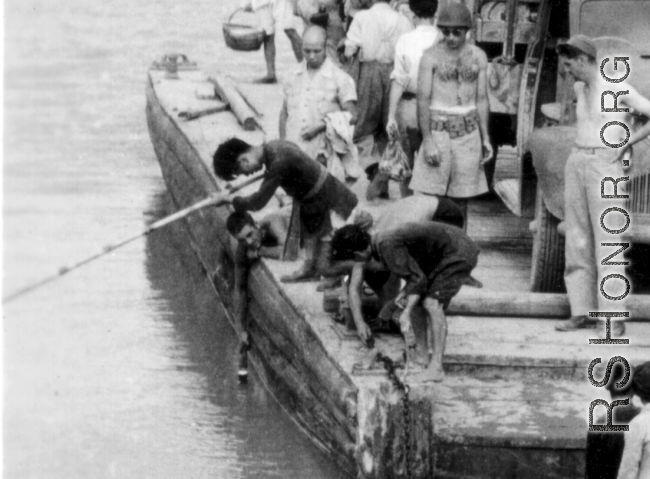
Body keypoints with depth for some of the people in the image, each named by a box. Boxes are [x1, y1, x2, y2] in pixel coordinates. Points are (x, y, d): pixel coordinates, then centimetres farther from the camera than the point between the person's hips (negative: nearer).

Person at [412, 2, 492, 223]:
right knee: (427, 198, -8)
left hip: (468, 132, 3)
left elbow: (481, 99, 10)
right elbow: (423, 100, -7)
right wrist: (427, 140, -13)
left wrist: (485, 137, 7)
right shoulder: (431, 56, -6)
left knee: (461, 198, 6)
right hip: (438, 130, -3)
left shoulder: (478, 56, 5)